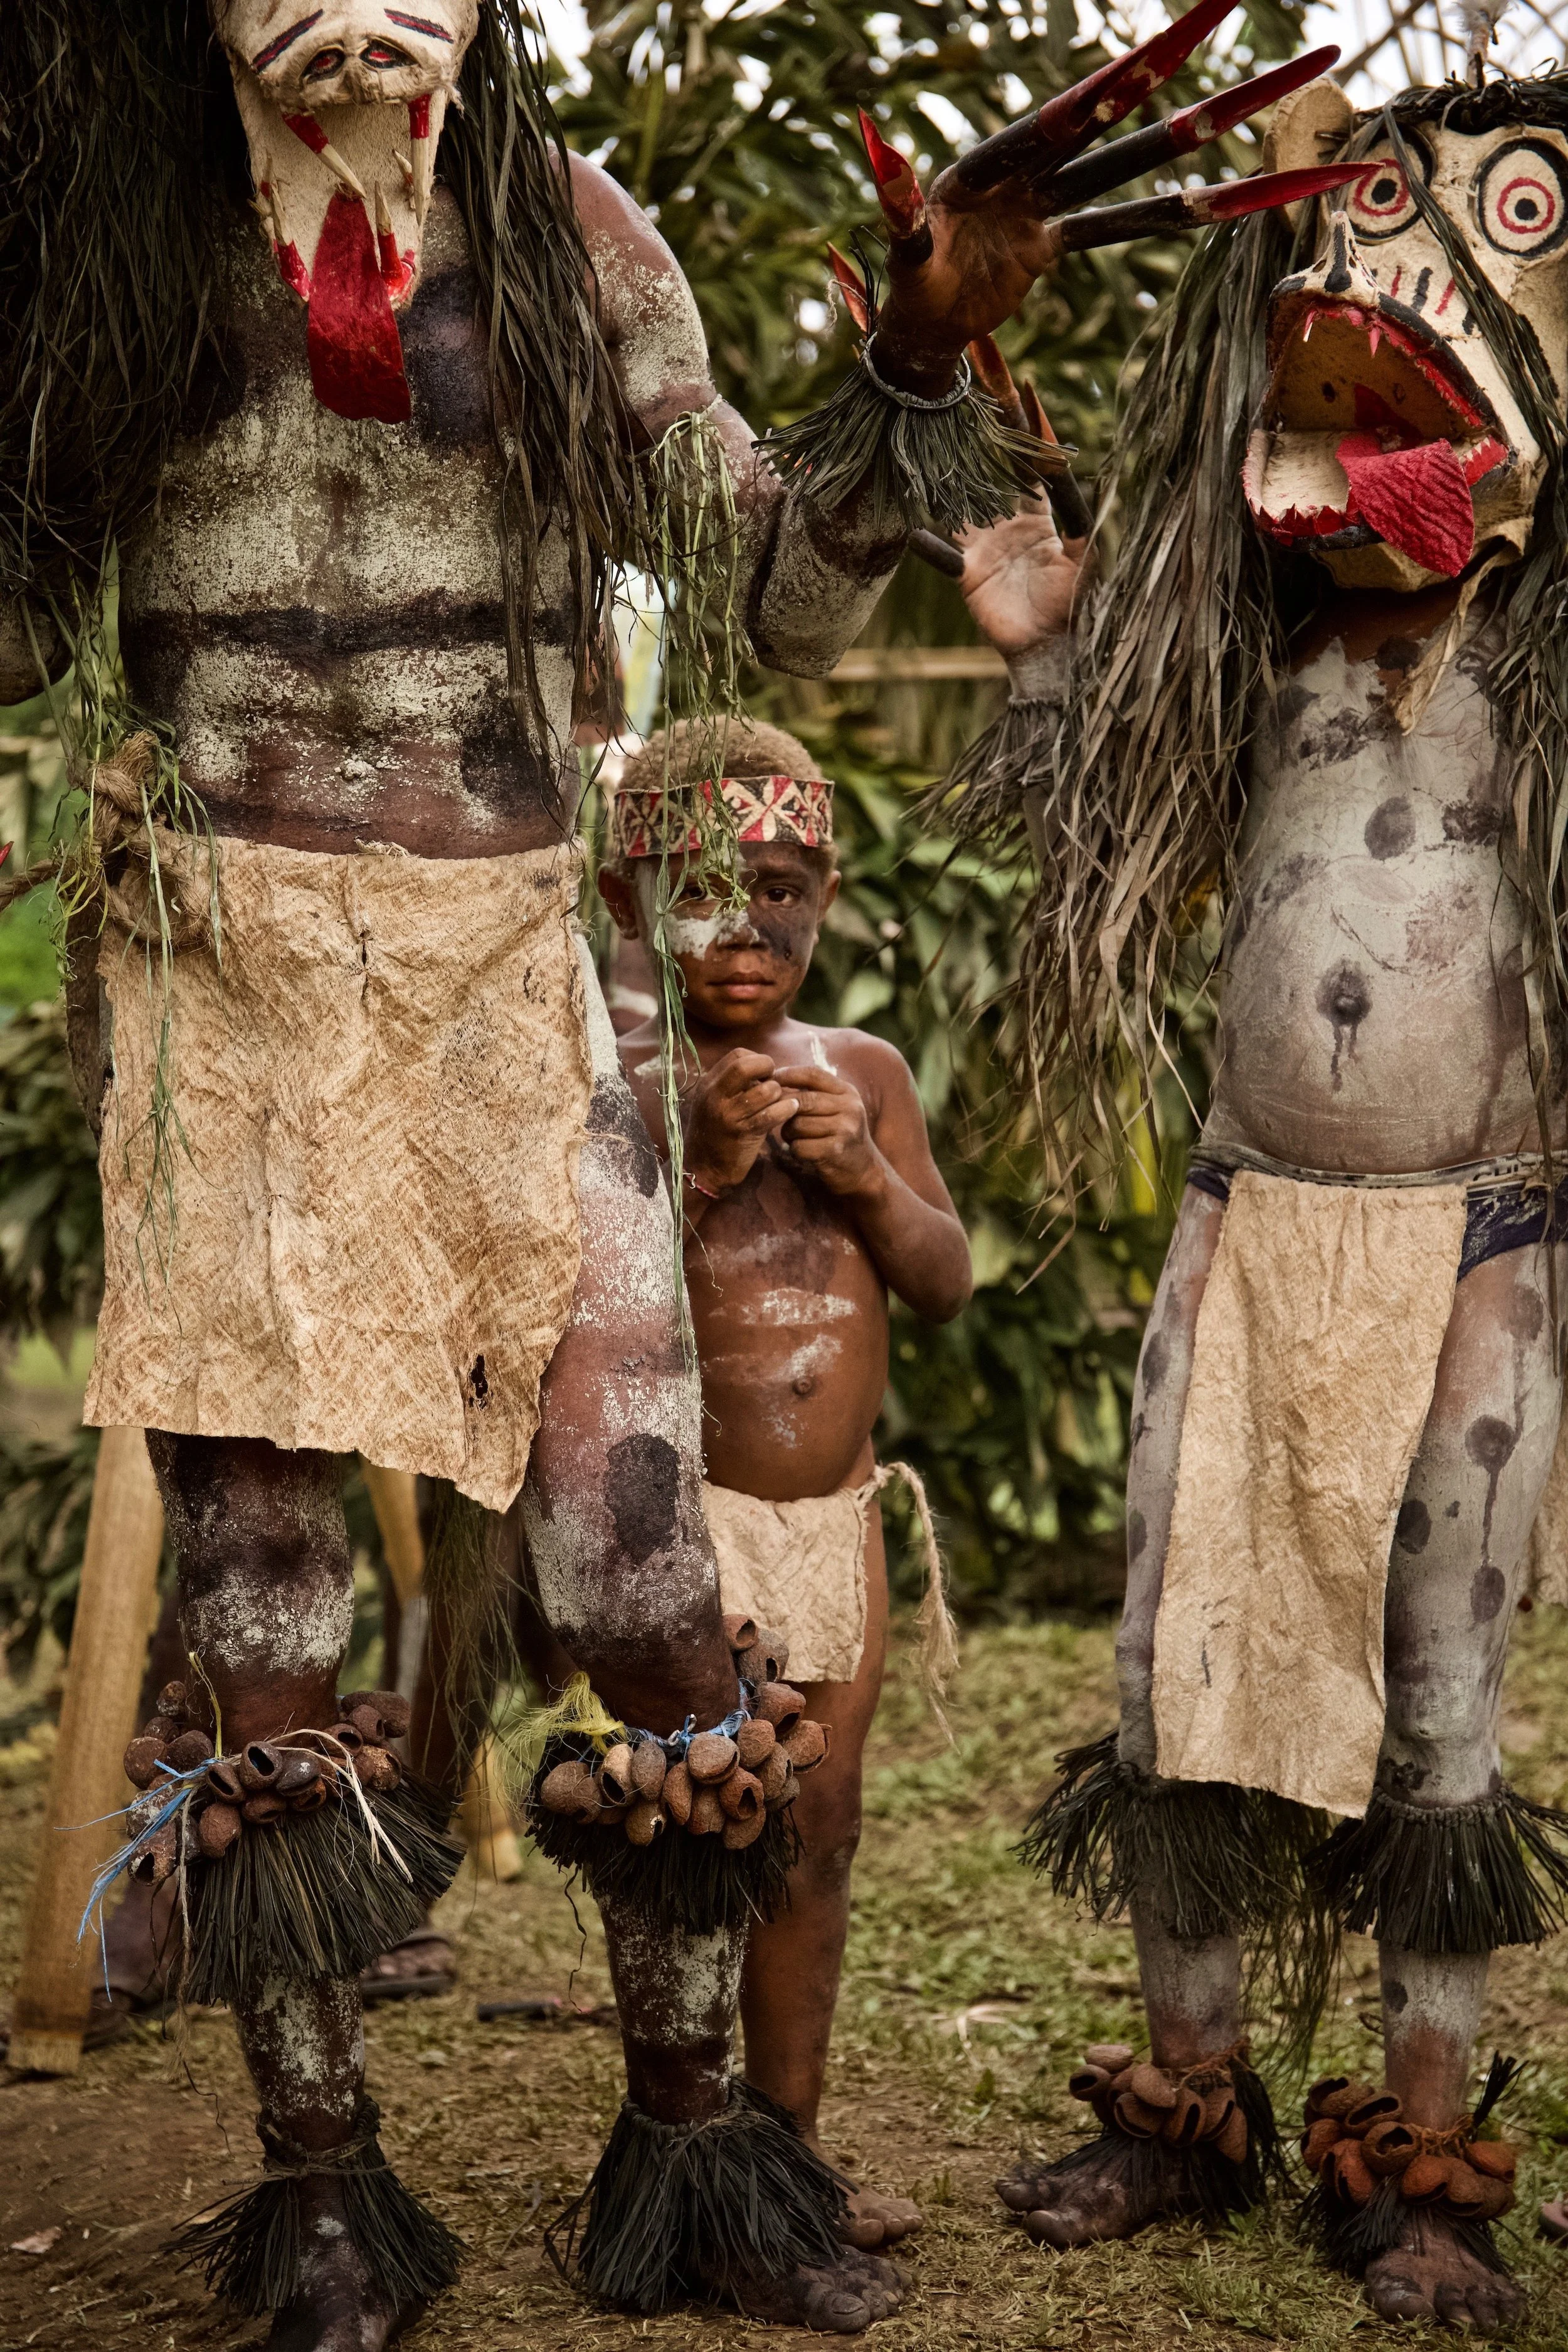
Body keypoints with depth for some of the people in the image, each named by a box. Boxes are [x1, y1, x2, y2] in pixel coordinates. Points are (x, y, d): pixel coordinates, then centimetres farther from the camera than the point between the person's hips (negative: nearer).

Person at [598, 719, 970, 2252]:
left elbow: (945, 1283, 4)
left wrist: (865, 1175, -14)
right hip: (680, 1511, -5)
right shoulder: (610, 1088, -7)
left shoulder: (863, 1074, 7)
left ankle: (788, 2144, 24)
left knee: (818, 1835, 11)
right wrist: (697, 1163, -25)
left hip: (837, 1511, 5)